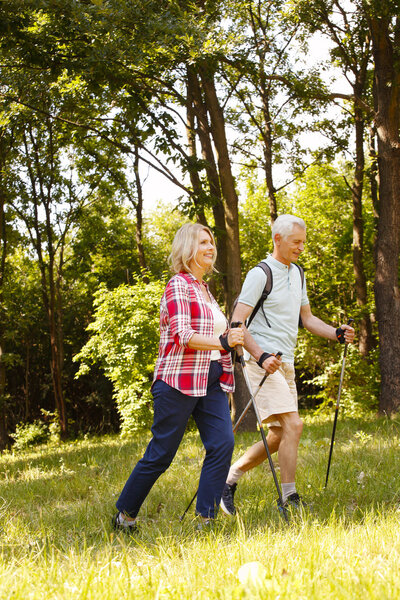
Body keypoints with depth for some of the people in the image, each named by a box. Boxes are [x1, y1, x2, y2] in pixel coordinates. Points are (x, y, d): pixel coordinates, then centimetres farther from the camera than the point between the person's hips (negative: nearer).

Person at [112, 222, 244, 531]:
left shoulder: (203, 288, 19)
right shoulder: (179, 285, -8)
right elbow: (183, 336, -21)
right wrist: (222, 342, -31)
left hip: (211, 381, 8)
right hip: (179, 381, -8)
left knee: (223, 444, -9)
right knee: (161, 454, 0)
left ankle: (206, 518, -5)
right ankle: (124, 515, 16)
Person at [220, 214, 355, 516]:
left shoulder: (298, 274, 16)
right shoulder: (260, 274, -9)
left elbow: (307, 318, 24)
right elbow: (237, 324, -14)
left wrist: (337, 333, 6)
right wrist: (261, 356, -26)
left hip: (286, 363, 9)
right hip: (263, 362, -9)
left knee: (279, 436, 10)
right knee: (293, 424, -17)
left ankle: (229, 478, 22)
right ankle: (289, 497, -12)